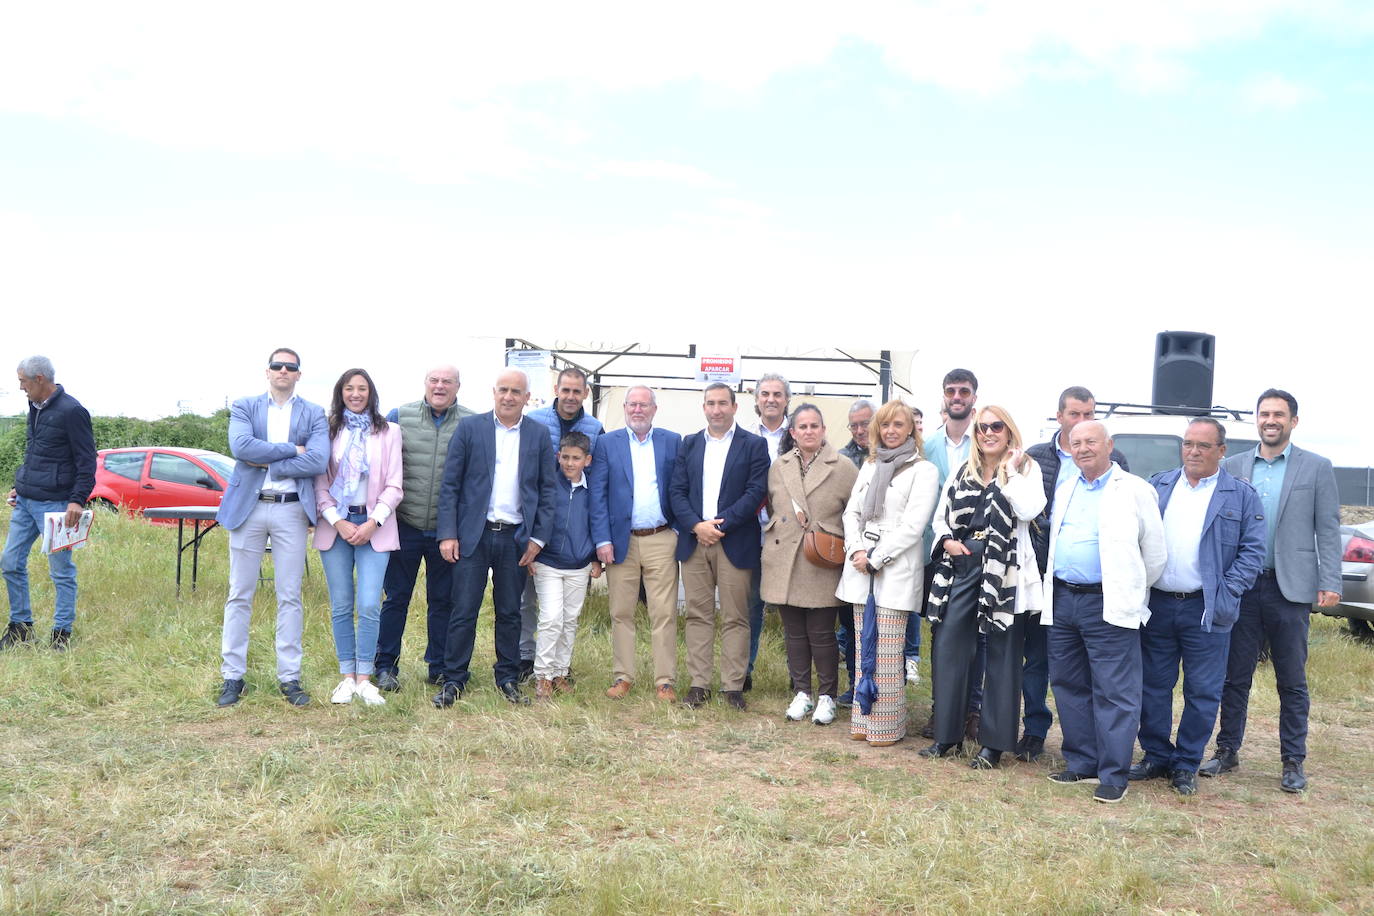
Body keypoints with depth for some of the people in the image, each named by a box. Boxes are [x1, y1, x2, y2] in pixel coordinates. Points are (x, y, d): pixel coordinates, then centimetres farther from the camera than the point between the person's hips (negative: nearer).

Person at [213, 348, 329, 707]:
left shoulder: (314, 414, 7)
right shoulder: (244, 407, 8)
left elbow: (318, 461, -9)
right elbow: (241, 446, -12)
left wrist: (267, 462, -10)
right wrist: (291, 449, -11)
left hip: (292, 510, 0)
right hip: (247, 507, 0)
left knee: (290, 597, 4)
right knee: (240, 595, 4)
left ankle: (289, 677, 10)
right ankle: (233, 675, 12)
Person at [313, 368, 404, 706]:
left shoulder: (388, 432, 6)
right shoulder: (329, 431, 7)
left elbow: (394, 487, 2)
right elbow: (320, 484, 4)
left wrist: (373, 523, -9)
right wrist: (339, 522, -8)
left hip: (374, 527, -1)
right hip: (335, 525, 1)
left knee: (369, 606, -8)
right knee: (341, 607, 4)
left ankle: (364, 679, 2)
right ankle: (347, 677, 13)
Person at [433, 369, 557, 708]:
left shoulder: (538, 434, 6)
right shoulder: (469, 428, 0)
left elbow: (547, 489, 7)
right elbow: (450, 485, -1)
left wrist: (538, 538, 0)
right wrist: (447, 534, -8)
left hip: (516, 537, 2)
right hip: (474, 535, -2)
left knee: (510, 613, 11)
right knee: (464, 612, 0)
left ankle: (508, 679, 23)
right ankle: (453, 680, 11)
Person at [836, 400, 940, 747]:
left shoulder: (923, 470, -2)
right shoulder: (869, 466, 17)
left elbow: (913, 524, -10)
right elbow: (852, 512, 14)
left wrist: (875, 559, -11)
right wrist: (856, 550, -3)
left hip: (896, 570, -5)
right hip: (861, 568, 6)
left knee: (887, 653, -5)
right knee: (864, 649, 8)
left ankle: (887, 725, 3)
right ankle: (864, 719, 15)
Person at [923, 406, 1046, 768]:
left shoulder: (1025, 468, 2)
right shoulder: (963, 473, 14)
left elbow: (1030, 510, -16)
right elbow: (941, 516, 18)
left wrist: (1010, 473, -12)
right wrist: (947, 540, 0)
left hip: (1004, 571, -4)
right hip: (962, 566, 4)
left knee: (1002, 654, 2)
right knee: (950, 648, 4)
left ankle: (994, 743, 10)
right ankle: (947, 734, 16)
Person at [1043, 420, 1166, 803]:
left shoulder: (1134, 491, -2)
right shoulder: (1064, 491, 15)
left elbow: (1154, 552, 1)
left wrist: (1133, 592, 8)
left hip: (1108, 605, -6)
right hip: (1062, 600, 6)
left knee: (1114, 693, -4)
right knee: (1068, 686, 11)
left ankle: (1113, 775, 2)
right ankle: (1081, 764, 22)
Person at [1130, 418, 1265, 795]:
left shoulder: (1241, 496, 2)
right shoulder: (1157, 486, 9)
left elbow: (1252, 551, -1)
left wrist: (1227, 592, -11)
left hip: (1207, 610, -2)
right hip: (1156, 605, 3)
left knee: (1202, 693, 4)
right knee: (1153, 687, 9)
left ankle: (1186, 765, 17)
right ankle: (1156, 756, 22)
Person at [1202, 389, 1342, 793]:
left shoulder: (1317, 468, 2)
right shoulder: (1233, 467, 6)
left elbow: (1328, 530, 0)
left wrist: (1330, 583, -8)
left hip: (1290, 588, -2)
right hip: (1240, 586, 2)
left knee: (1292, 681, 6)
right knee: (1235, 676, 9)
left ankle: (1293, 761, 16)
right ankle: (1228, 751, 21)